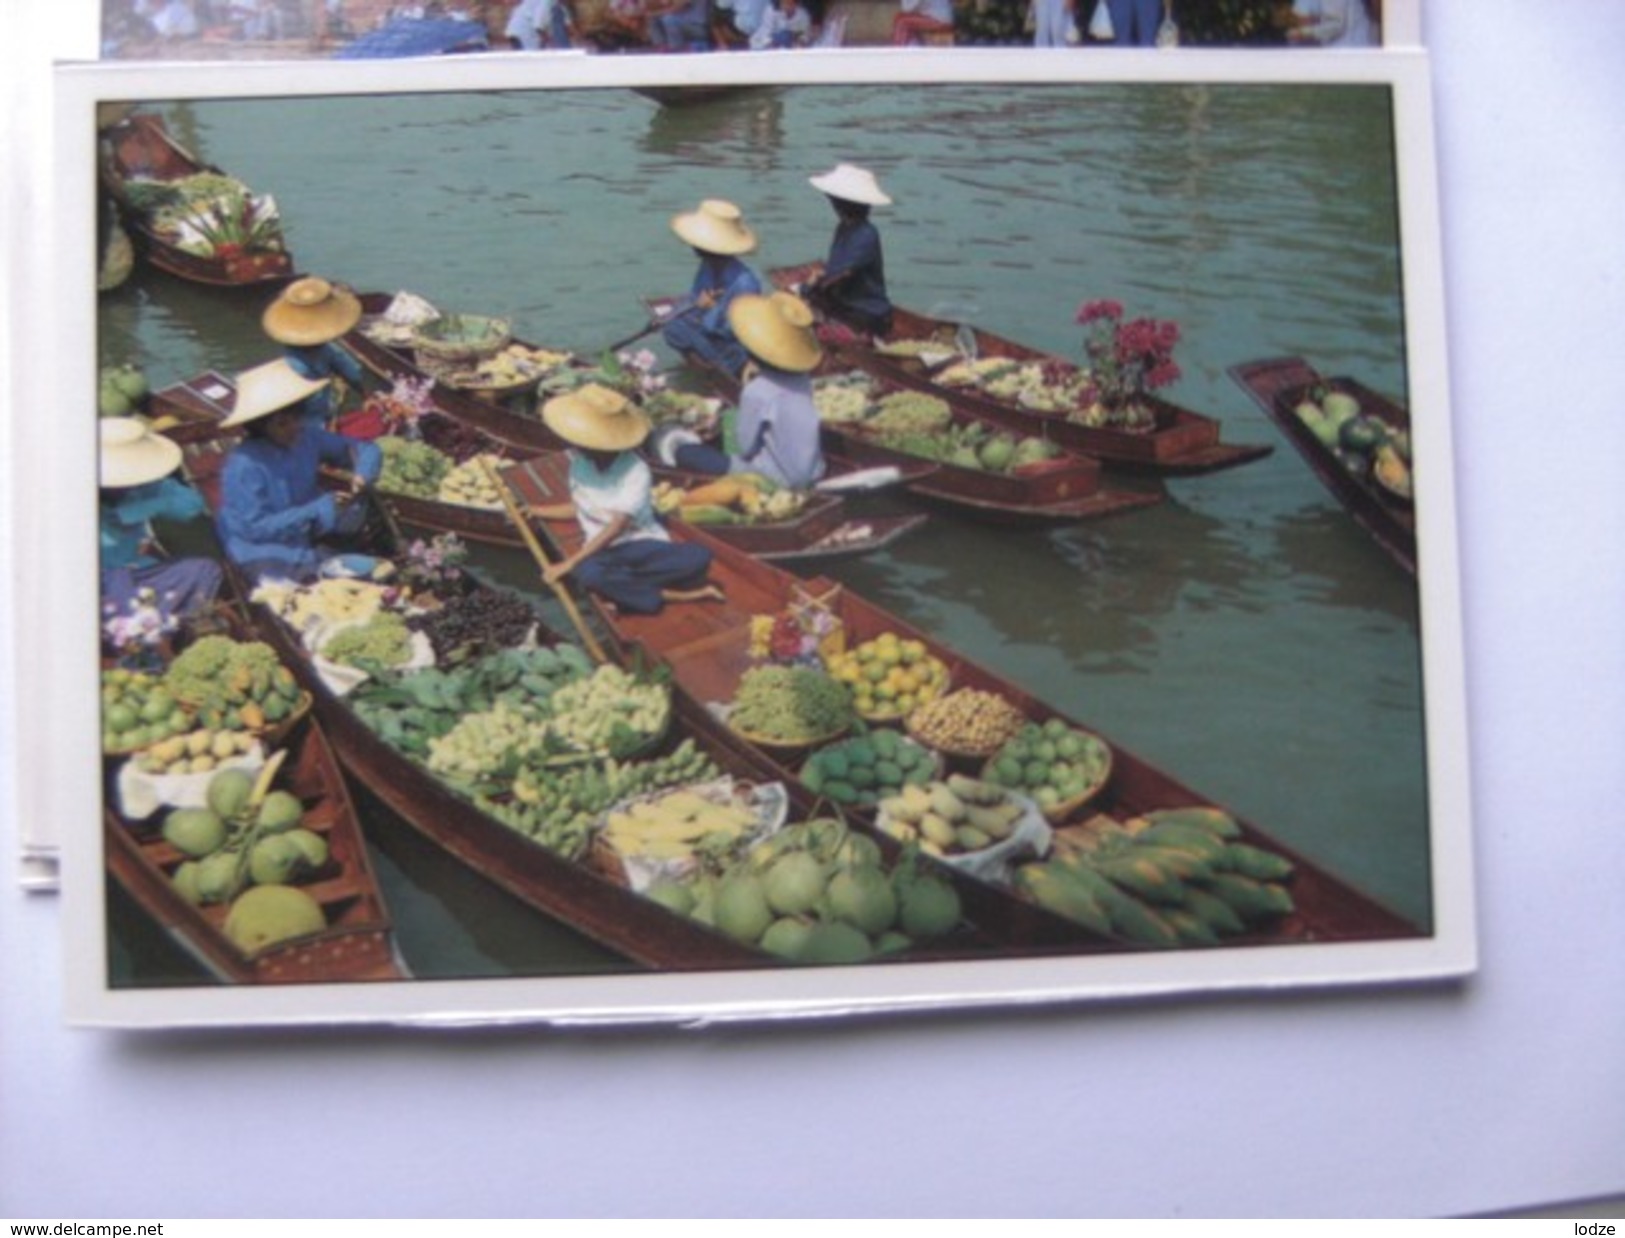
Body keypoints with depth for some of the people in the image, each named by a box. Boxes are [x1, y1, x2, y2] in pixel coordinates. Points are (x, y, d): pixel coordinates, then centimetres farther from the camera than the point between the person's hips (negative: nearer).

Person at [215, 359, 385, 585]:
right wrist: (318, 510, -29)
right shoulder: (245, 465, -26)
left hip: (308, 540, 6)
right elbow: (255, 528, -25)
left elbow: (364, 448, 1)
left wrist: (362, 474, -24)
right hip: (267, 555, -6)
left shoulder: (308, 435, -9)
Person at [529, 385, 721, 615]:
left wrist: (569, 563, -23)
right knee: (587, 573, -37)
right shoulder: (579, 464, 2)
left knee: (698, 557, -32)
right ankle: (667, 594, -21)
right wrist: (533, 510, 15)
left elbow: (616, 527, -20)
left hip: (644, 544, -4)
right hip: (605, 550, 4)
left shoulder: (635, 471, -16)